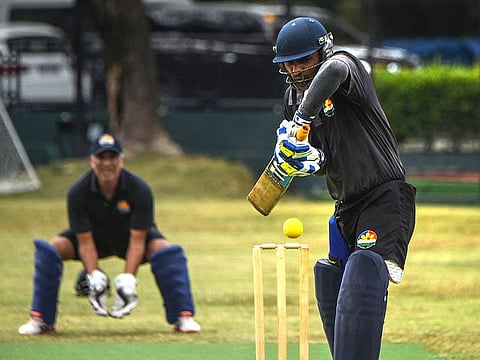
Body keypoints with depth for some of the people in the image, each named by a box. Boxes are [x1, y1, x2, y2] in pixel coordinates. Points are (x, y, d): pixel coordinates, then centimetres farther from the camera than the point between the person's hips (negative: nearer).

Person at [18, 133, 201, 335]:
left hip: (129, 236, -1)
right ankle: (40, 320, -15)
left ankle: (183, 316, -22)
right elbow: (85, 241, -22)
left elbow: (137, 240, -27)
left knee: (165, 250, -31)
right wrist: (94, 276, -34)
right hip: (95, 237, 1)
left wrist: (128, 279, -37)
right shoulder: (78, 192, -26)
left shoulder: (140, 190, -29)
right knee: (51, 248, -24)